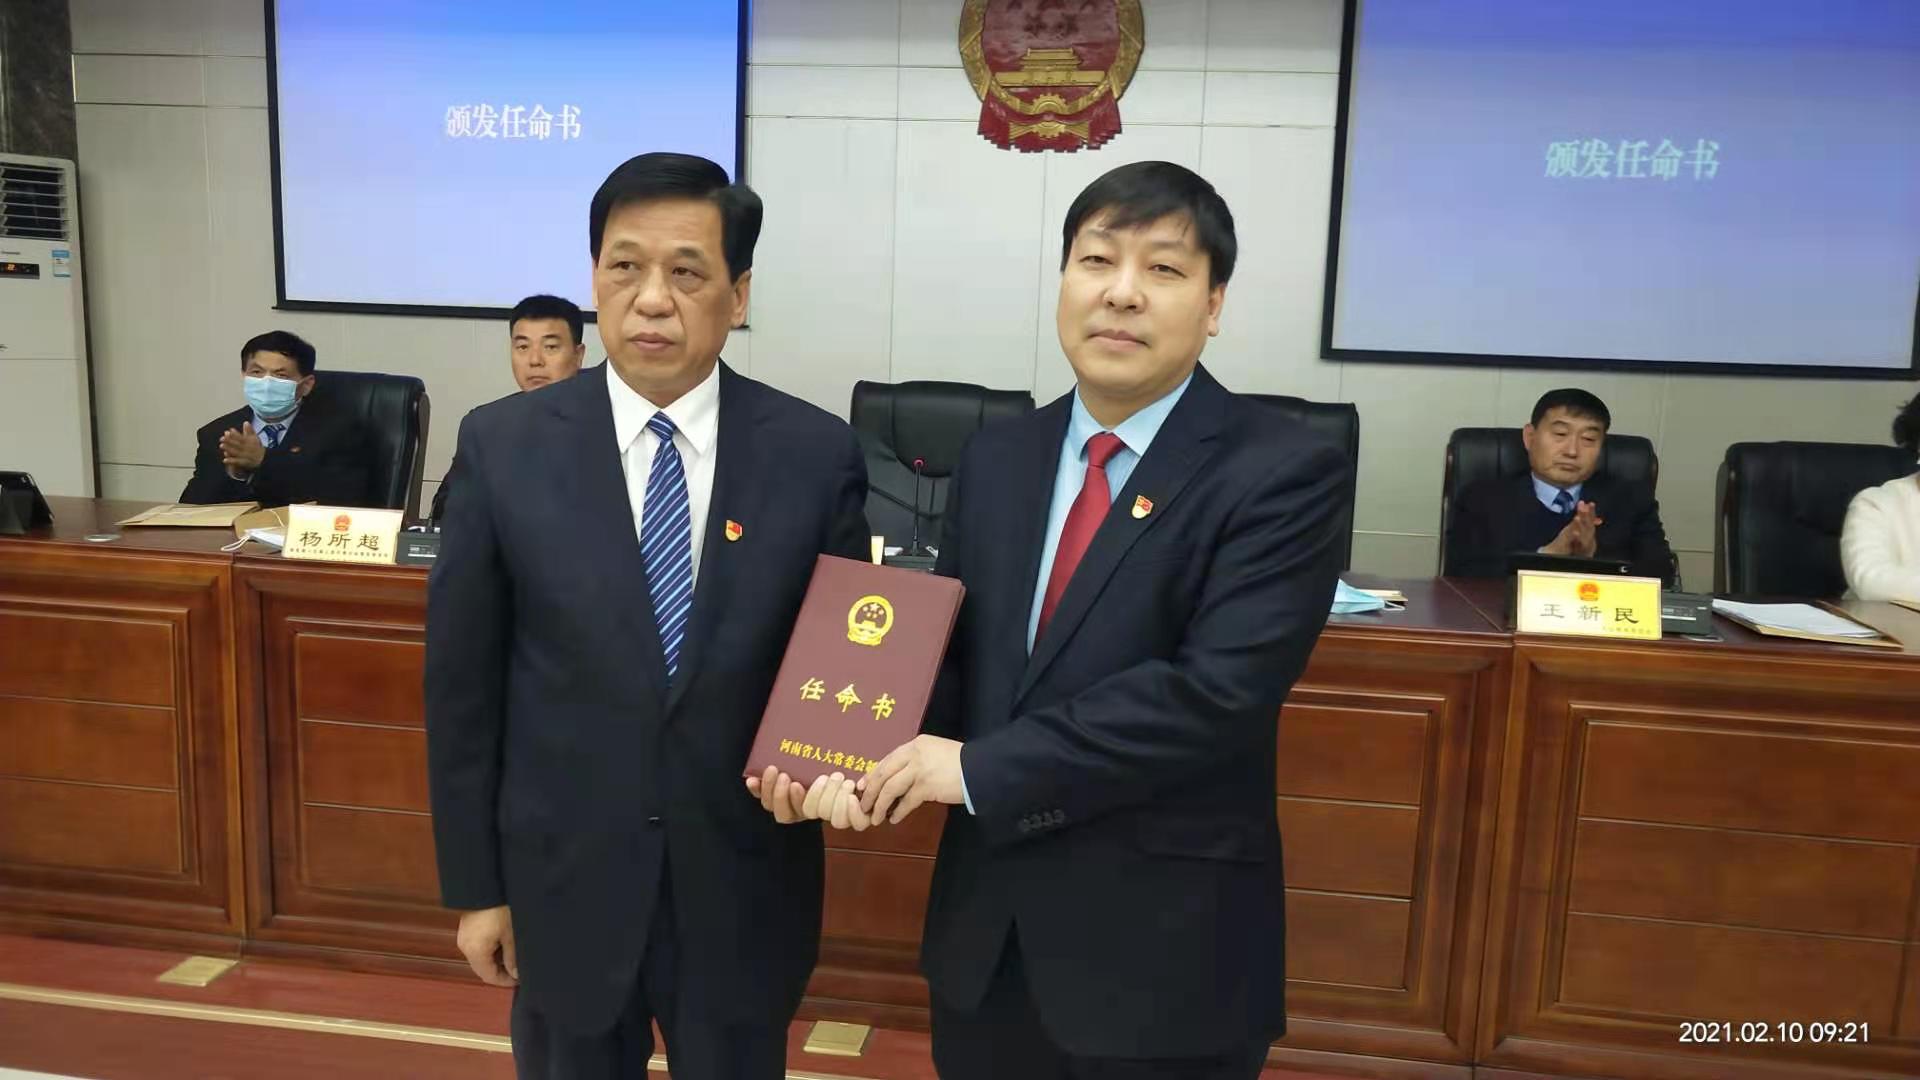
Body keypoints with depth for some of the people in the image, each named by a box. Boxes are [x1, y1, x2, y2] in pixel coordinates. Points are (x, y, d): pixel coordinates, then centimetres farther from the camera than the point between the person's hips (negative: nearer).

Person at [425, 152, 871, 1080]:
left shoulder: (817, 454, -8)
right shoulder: (505, 445, -7)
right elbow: (462, 683, -2)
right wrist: (475, 887, 1)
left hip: (744, 891, 0)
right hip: (564, 885, 1)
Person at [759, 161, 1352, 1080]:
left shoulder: (1283, 474, -13)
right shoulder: (995, 459, 5)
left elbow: (1220, 689, -23)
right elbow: (948, 648, 8)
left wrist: (980, 768, -20)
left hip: (1164, 947, -4)